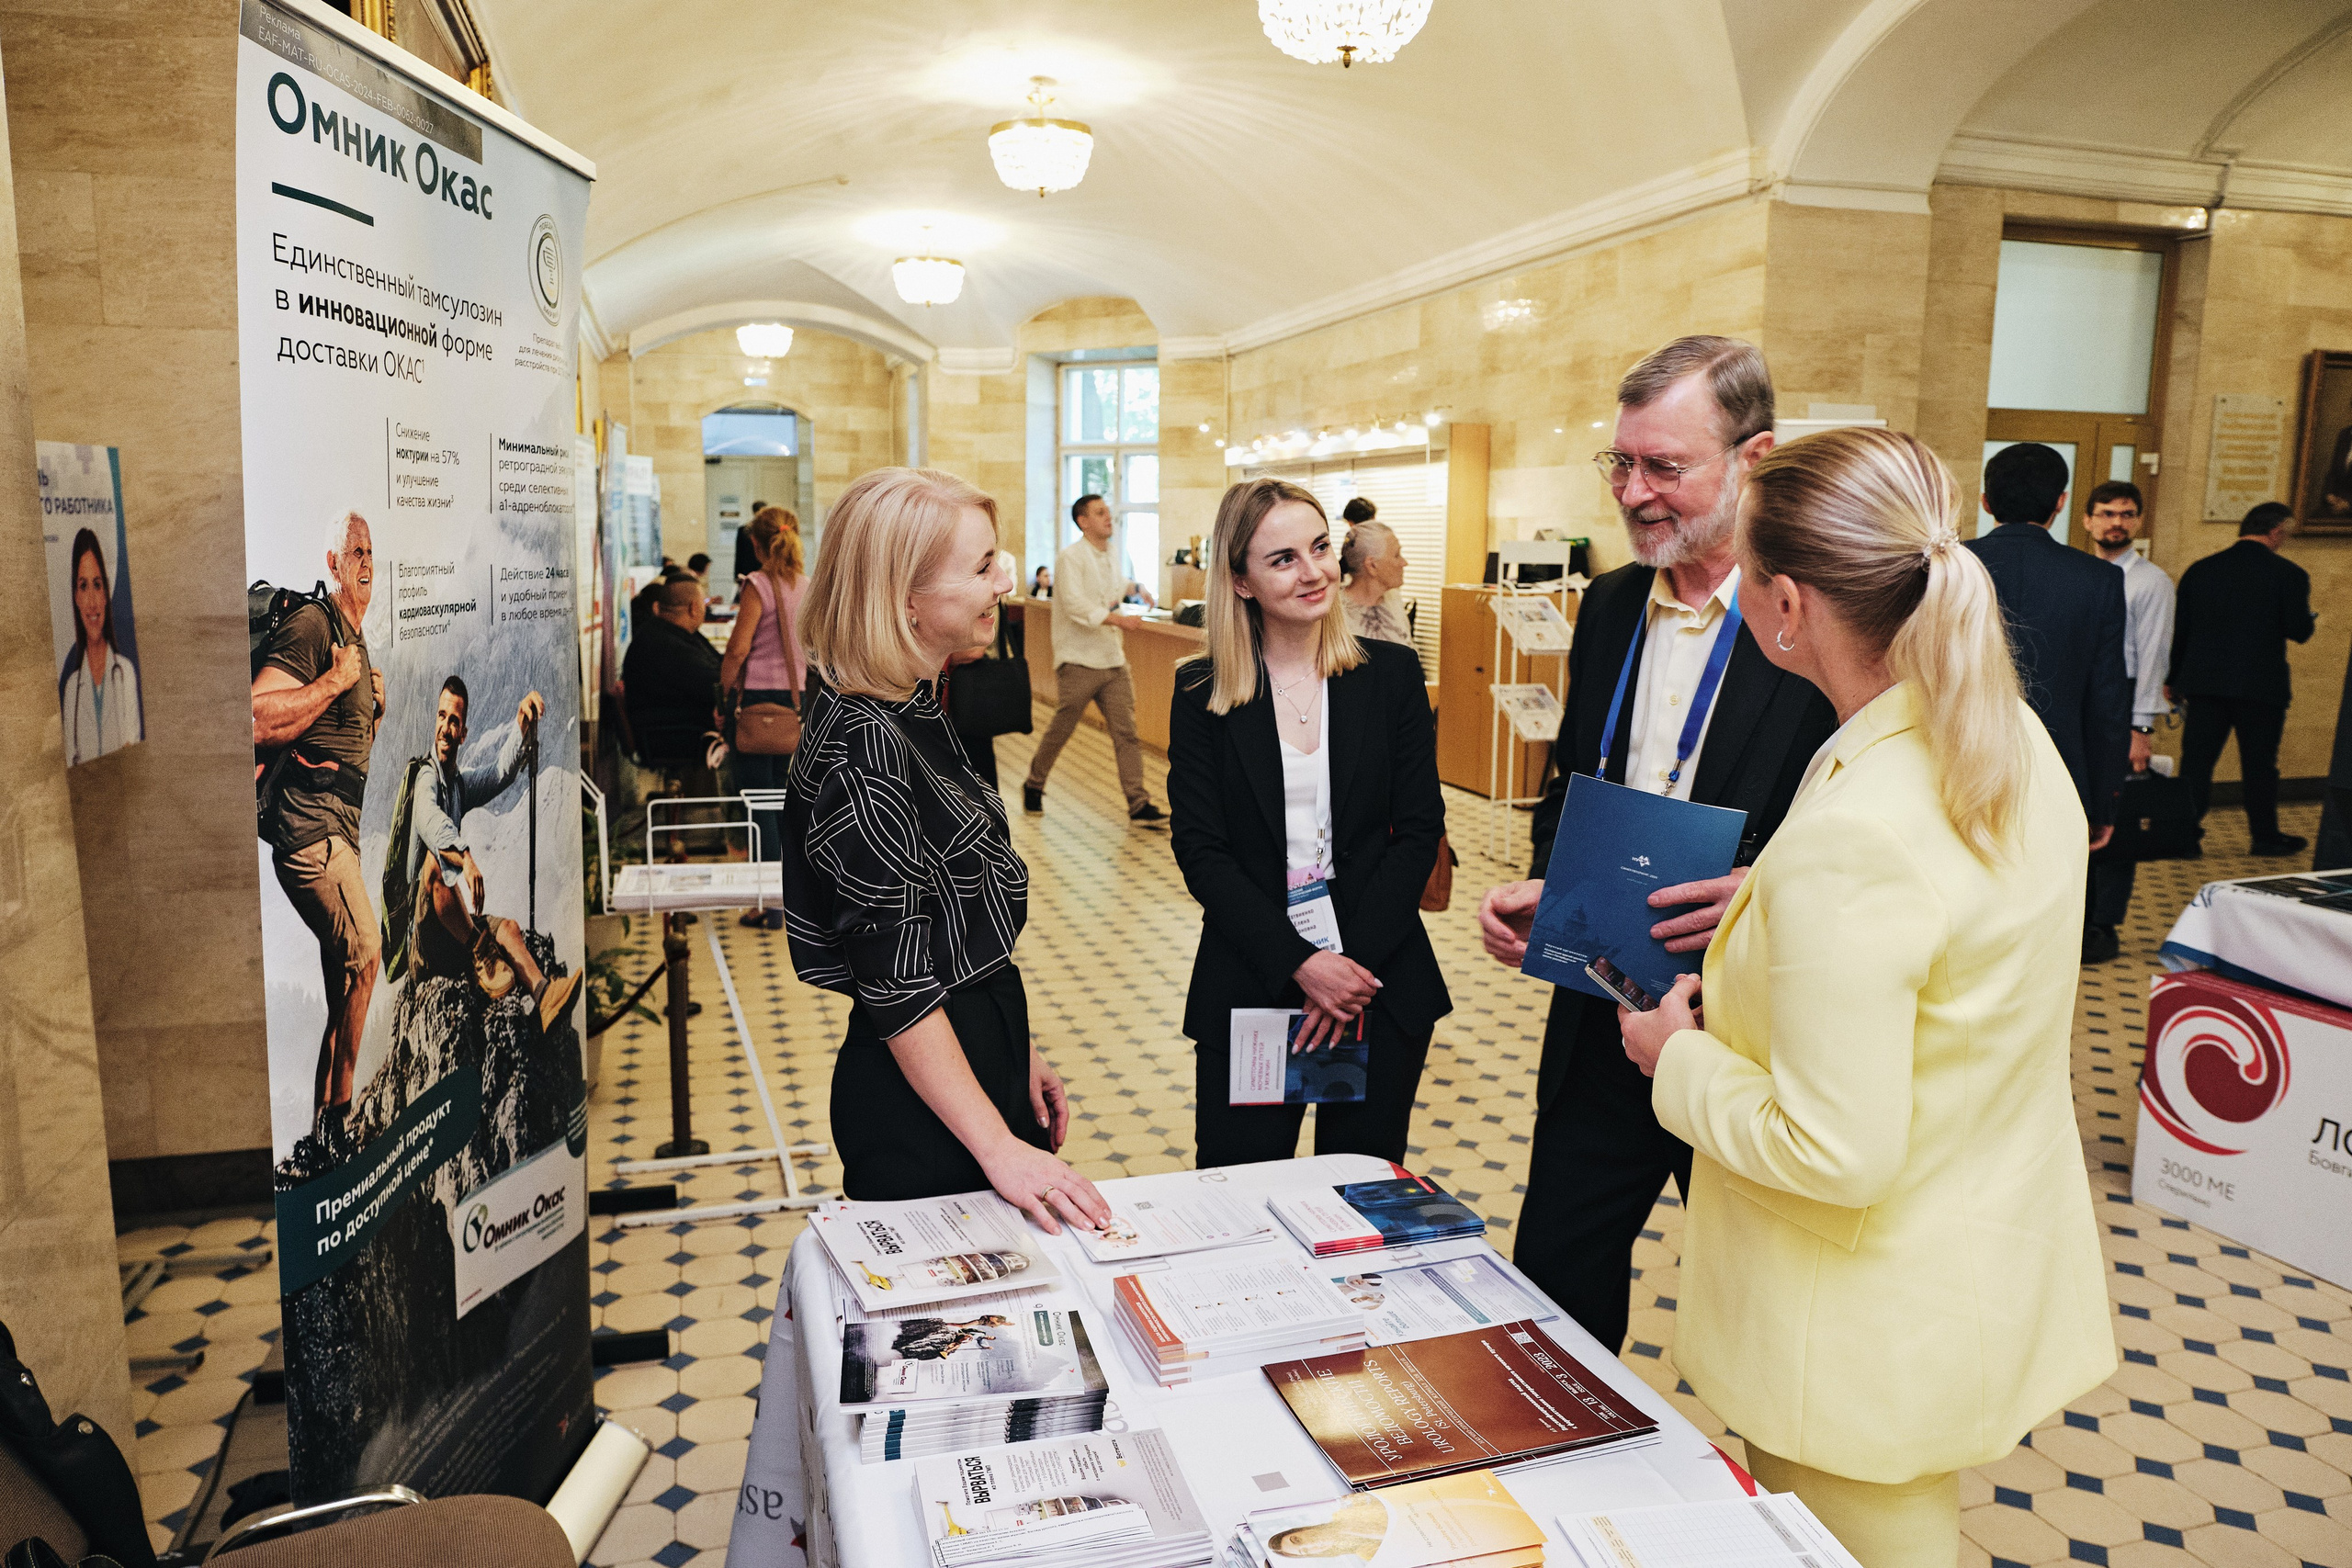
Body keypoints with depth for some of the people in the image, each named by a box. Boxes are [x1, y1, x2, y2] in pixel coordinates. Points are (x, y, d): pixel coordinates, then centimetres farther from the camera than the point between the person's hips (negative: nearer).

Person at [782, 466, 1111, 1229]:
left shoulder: (914, 712, 6)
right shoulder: (864, 743, -23)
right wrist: (998, 1147, -21)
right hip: (918, 1105, -9)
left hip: (977, 1053, 9)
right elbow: (895, 978, -23)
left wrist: (1016, 1054, 16)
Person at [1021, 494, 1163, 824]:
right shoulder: (1072, 558, -9)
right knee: (1060, 730, 4)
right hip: (1078, 661, -6)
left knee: (1126, 730, -2)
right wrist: (1119, 620, -28)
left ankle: (1138, 803, -2)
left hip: (1112, 660, 6)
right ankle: (1034, 786, 26)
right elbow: (1075, 605, -22)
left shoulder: (1111, 559, 14)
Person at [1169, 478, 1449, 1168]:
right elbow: (1201, 851, -5)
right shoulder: (1201, 692, -2)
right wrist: (1298, 963, -14)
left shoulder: (1392, 674, 2)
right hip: (1247, 991, -1)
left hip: (1381, 985, 1)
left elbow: (1419, 829, 0)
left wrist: (1356, 960, -11)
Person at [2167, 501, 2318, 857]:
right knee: (2260, 764, 9)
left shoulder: (2200, 570, 5)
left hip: (2204, 681, 3)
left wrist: (2172, 679, 13)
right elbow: (2299, 631, -9)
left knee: (2196, 760, 5)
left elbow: (2178, 629, 6)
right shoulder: (2288, 574, -6)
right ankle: (2265, 835, 19)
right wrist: (2310, 619, 16)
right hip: (2262, 686, -2)